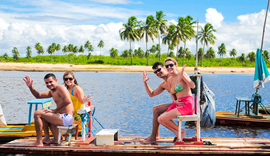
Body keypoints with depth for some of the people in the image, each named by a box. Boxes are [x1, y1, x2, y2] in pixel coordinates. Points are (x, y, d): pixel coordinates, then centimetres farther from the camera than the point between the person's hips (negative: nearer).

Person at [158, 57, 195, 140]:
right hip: (178, 104, 8)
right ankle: (177, 133, 8)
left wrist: (182, 74, -32)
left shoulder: (181, 75, -10)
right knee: (160, 119, -2)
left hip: (187, 104, -8)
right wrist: (175, 101, -2)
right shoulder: (169, 80, 12)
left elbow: (193, 86, -25)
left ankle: (180, 130, 5)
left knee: (164, 118, -18)